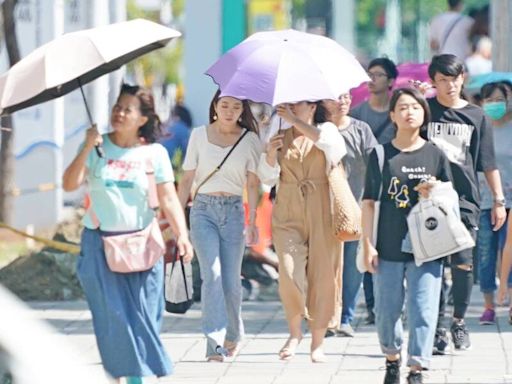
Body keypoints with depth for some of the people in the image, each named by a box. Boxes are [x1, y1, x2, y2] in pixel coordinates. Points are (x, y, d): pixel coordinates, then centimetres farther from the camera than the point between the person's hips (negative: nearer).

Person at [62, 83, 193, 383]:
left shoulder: (154, 153, 1)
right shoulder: (97, 147, 2)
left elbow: (169, 199, -4)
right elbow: (70, 184, -7)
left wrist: (182, 235, -17)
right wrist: (87, 148, -15)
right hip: (101, 242, 0)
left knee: (141, 312, -1)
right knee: (113, 312, -4)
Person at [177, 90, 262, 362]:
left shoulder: (250, 140, 5)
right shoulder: (199, 135, 6)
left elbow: (253, 184, 4)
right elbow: (187, 179, 10)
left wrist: (252, 222, -4)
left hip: (233, 210, 1)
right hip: (203, 209, -1)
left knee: (231, 279, 2)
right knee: (212, 274, -16)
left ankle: (233, 336, 27)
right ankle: (215, 342, -24)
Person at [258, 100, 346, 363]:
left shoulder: (326, 130, 6)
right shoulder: (281, 138, 13)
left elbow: (331, 144, -19)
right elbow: (268, 179, 9)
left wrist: (295, 121, -19)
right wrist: (270, 154, -10)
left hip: (322, 213, -1)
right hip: (288, 213, 1)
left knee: (322, 275, -1)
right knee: (290, 273, -15)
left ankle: (317, 344, 7)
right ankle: (295, 333, 4)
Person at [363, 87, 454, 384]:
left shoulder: (435, 155, 4)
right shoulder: (381, 155, 3)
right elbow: (369, 203, 3)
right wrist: (368, 245, -2)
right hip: (390, 247, 1)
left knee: (423, 310, -7)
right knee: (387, 310, 8)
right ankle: (392, 359, 31)